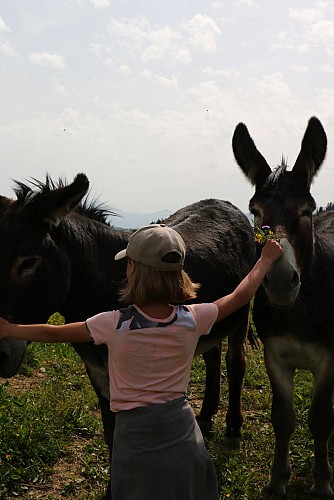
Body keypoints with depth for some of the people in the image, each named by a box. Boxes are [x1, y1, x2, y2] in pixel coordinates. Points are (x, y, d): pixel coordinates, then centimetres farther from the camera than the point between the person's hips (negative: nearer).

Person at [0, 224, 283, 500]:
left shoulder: (115, 326, -21)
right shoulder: (193, 319, -13)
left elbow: (53, 333, -10)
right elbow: (241, 295, 2)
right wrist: (266, 260, 17)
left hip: (135, 430, -2)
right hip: (181, 426, 3)